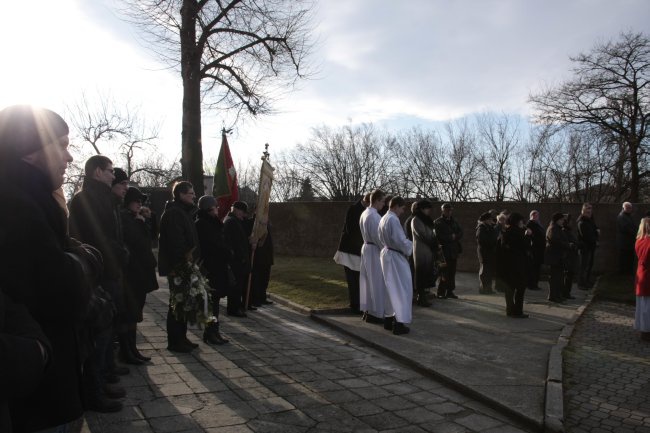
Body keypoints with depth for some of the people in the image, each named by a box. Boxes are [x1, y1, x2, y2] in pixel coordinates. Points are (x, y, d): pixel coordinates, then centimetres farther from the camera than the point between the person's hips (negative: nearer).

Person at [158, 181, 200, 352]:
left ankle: (181, 338, 24)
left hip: (185, 266, 10)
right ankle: (174, 341, 6)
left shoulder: (184, 212, 17)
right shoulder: (173, 213, -15)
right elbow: (176, 241, -24)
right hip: (178, 267, -10)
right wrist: (184, 260, -23)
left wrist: (193, 259, 15)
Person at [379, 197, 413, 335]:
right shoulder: (393, 219, -20)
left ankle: (389, 320, 25)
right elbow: (400, 241, -22)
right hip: (395, 257, -9)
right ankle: (398, 324, 1)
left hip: (386, 253, 9)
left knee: (390, 288, 17)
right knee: (401, 290, -2)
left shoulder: (383, 219, 9)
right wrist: (410, 246, -2)